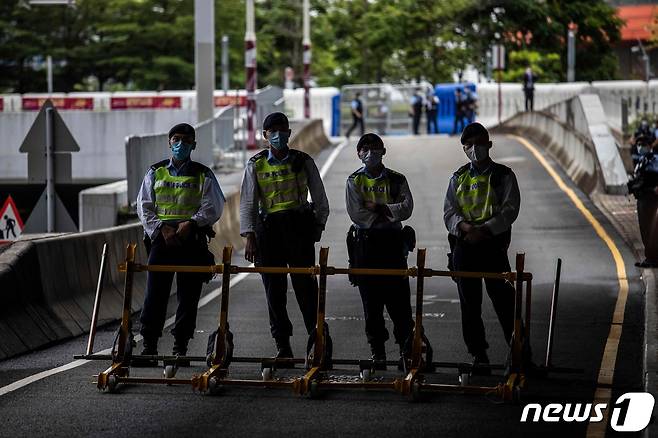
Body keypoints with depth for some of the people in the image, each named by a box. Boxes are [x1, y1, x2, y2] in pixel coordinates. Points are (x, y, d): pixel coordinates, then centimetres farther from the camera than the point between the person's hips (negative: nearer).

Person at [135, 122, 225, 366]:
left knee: (188, 296, -1)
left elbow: (213, 207, 0)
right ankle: (149, 347, -4)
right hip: (161, 238, 1)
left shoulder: (203, 175, 8)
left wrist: (191, 223, -15)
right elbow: (144, 207, 7)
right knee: (155, 294, -5)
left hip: (192, 240, -1)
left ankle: (180, 348, 5)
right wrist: (161, 228, -8)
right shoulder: (155, 173, 13)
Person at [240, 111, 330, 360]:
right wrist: (250, 237, -4)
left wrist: (318, 227, 6)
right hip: (269, 228, 1)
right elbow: (247, 203, 4)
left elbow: (320, 199, 13)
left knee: (305, 284, -6)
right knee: (274, 286, 1)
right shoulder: (256, 166, 6)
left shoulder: (303, 162, 7)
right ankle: (282, 344, 6)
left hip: (300, 227, -1)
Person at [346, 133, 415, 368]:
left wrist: (378, 208, -12)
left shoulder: (396, 180, 7)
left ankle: (406, 347, 5)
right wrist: (387, 216, -7)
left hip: (393, 242, 0)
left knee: (399, 297, -3)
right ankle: (377, 350, 8)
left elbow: (406, 209, -7)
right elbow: (356, 214, -8)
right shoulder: (354, 181, 4)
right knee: (371, 299, 1)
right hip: (365, 242, 0)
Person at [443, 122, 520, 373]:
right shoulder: (459, 178, 14)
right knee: (469, 303, 3)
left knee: (503, 299, -7)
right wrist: (466, 227, -14)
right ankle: (478, 354, 10)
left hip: (493, 245, -3)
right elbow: (449, 213, 7)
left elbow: (509, 210, -6)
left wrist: (484, 229, -17)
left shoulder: (503, 176, 4)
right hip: (463, 246, 3)